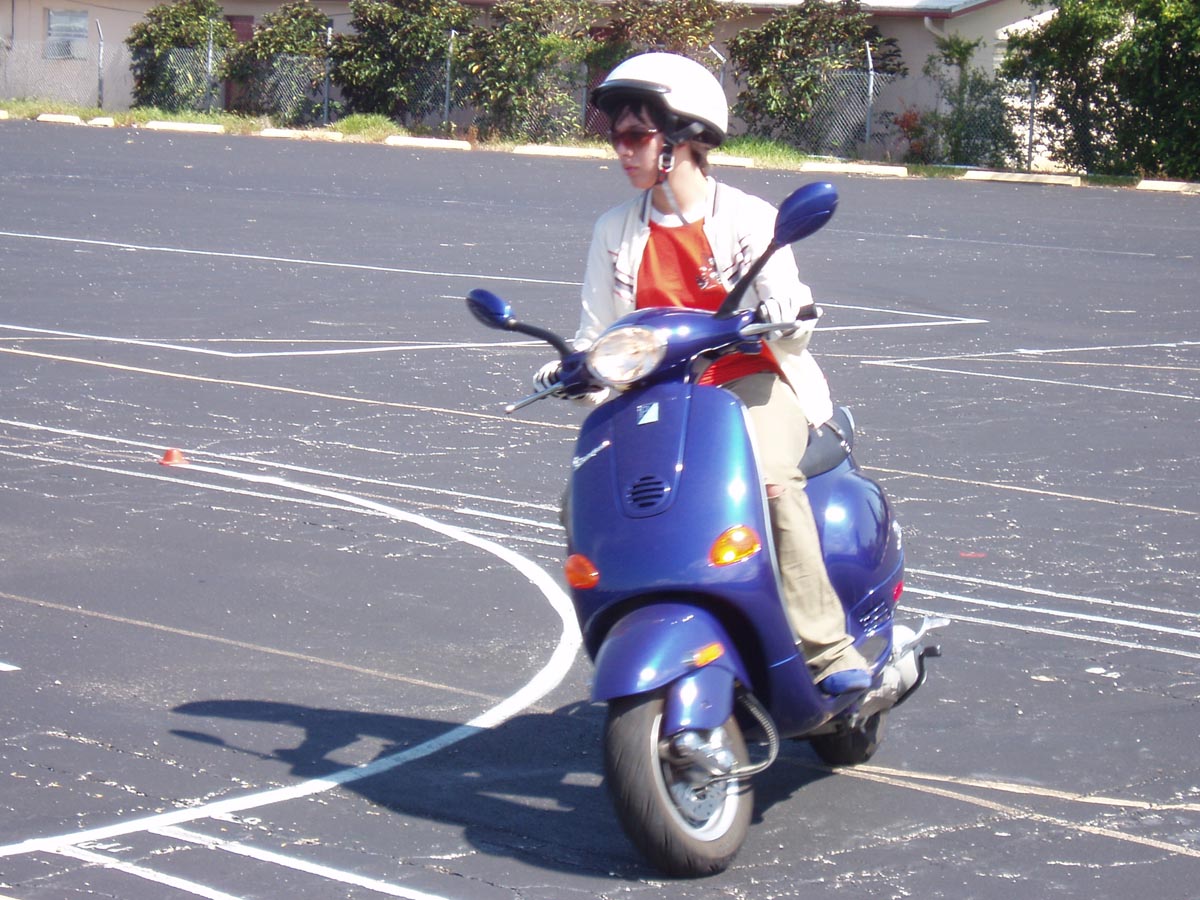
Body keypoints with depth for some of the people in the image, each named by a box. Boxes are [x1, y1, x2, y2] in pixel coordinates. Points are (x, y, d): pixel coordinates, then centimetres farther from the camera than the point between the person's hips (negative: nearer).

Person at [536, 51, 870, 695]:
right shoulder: (614, 231, 11)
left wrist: (784, 314, -32)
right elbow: (598, 333, 11)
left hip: (749, 382, -4)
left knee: (771, 478, -35)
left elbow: (792, 324, -8)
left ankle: (828, 649, -30)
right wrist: (571, 371, -11)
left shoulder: (748, 218, -1)